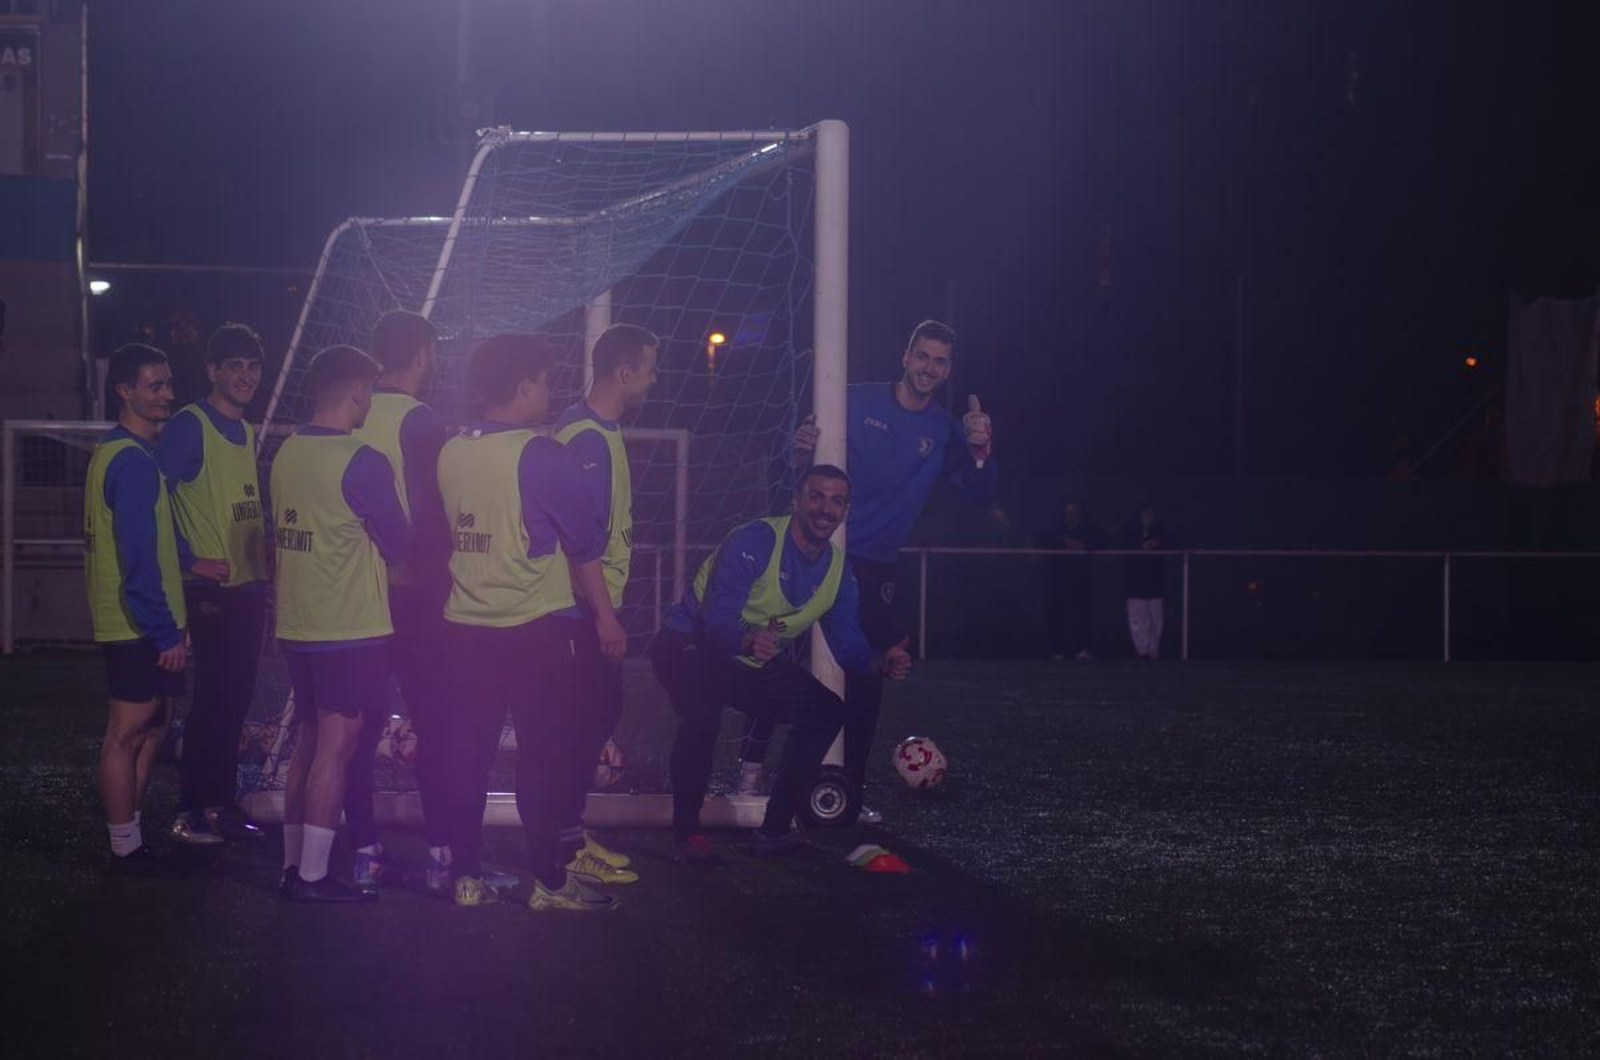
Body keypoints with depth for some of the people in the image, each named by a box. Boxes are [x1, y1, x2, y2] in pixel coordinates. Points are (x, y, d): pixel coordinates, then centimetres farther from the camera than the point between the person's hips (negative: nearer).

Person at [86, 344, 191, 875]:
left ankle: (132, 841, 21)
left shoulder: (116, 452, 15)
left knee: (151, 728, 15)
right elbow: (139, 558, -22)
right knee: (129, 732, -4)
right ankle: (126, 850, 1)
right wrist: (166, 631, -21)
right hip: (141, 625, -10)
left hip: (139, 625, 10)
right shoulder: (132, 461, -17)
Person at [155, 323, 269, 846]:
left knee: (235, 700, 11)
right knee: (213, 700, -5)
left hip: (250, 586, 8)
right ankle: (190, 811, 2)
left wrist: (266, 571, 14)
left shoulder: (247, 432, 14)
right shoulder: (189, 426, -11)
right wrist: (189, 561, -16)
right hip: (213, 588, -7)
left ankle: (222, 803, 19)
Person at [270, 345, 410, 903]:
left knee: (310, 742, 15)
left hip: (296, 623, 7)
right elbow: (398, 545, -10)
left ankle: (294, 864, 17)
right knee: (336, 746, -3)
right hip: (351, 627, -7)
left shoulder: (286, 453, 6)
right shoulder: (362, 463, -16)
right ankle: (313, 875, -3)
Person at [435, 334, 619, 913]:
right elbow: (585, 542, -10)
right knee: (543, 756, 1)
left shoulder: (451, 452, 4)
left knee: (467, 754, 8)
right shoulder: (541, 457, -13)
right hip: (535, 628, -6)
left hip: (465, 626, 6)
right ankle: (550, 882, 4)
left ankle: (467, 876, 12)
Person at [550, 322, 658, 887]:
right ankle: (569, 847, -1)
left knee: (602, 712, 13)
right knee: (591, 719, -6)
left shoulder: (599, 431, 14)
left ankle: (571, 834, 20)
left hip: (593, 603, 10)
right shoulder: (587, 438, -18)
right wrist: (604, 612, -24)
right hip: (586, 607, -10)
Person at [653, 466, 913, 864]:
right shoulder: (755, 542, -24)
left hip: (753, 662, 8)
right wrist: (748, 640, -54)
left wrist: (879, 663, -21)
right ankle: (686, 832, -19)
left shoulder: (838, 570, -1)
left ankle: (774, 830, 7)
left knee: (828, 711, 1)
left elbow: (848, 644, 1)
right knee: (704, 715, -37)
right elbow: (717, 619, -32)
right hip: (690, 645, -8)